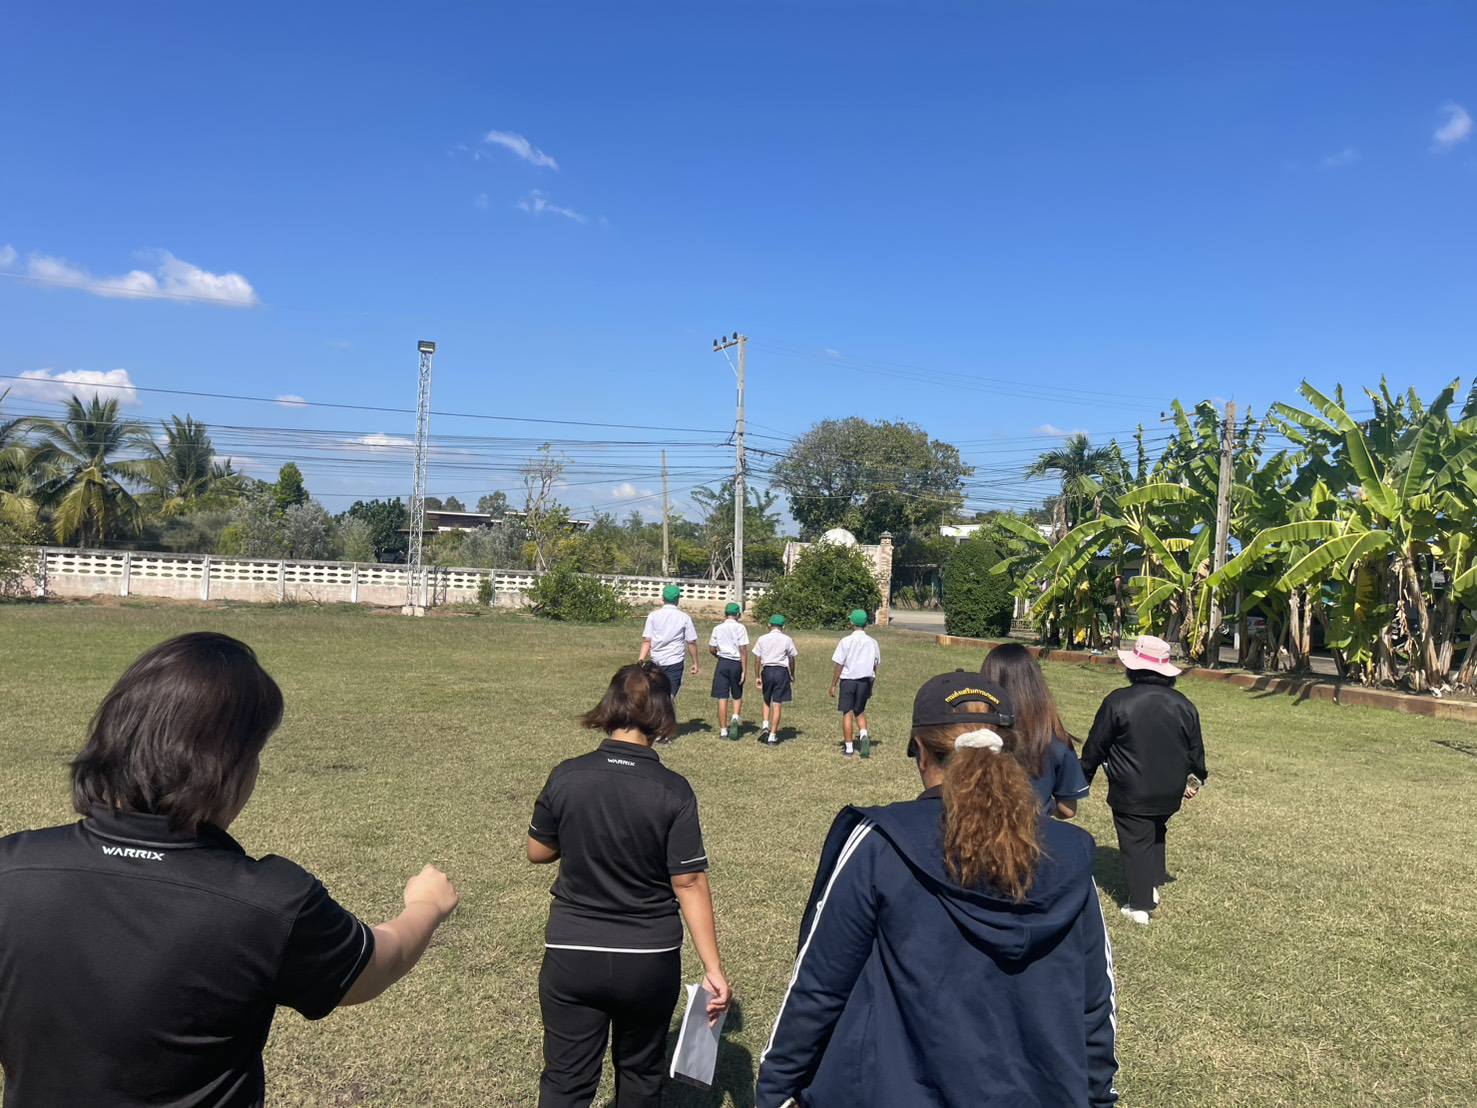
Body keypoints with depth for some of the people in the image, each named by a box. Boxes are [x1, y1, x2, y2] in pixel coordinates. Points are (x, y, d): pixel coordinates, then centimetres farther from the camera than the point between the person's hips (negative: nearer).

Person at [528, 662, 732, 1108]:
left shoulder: (566, 777, -11)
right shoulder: (673, 791, -16)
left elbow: (537, 852, 3)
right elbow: (689, 883, -13)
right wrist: (713, 968, -7)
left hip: (572, 956, 1)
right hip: (650, 961, 0)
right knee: (640, 1071, 23)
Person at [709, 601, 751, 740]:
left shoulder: (718, 628, 4)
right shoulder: (740, 627, -4)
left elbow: (711, 649, 8)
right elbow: (743, 650, -9)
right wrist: (744, 670, -7)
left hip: (722, 663, 1)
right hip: (736, 663, -1)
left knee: (722, 698, 4)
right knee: (737, 696, 16)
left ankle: (723, 730, 6)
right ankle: (736, 718, -9)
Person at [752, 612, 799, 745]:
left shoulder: (762, 639, 2)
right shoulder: (787, 640, -1)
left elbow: (757, 659, 1)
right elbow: (791, 660, 4)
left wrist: (757, 677, 7)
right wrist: (792, 675, 17)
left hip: (767, 671, 2)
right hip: (781, 671, -2)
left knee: (767, 701, 22)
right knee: (777, 705, 3)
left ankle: (765, 726, 4)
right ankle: (772, 736, 5)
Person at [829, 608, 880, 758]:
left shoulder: (846, 641, -9)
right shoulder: (872, 642, 1)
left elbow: (839, 665, -8)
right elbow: (875, 666, 6)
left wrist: (833, 685, 0)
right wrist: (871, 686, 16)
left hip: (848, 679, -3)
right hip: (865, 680, 3)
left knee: (847, 713, 4)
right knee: (860, 711, 19)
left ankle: (848, 747, 8)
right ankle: (864, 735, -6)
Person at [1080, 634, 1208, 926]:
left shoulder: (1117, 702, -16)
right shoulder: (1184, 705, -1)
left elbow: (1095, 746, -8)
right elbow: (1196, 749, 9)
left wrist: (1084, 776, 6)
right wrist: (1195, 780, 25)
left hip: (1130, 793, -5)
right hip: (1169, 792, 5)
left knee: (1134, 843, 5)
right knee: (1155, 836, 26)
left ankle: (1141, 904, 7)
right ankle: (1154, 884, 22)